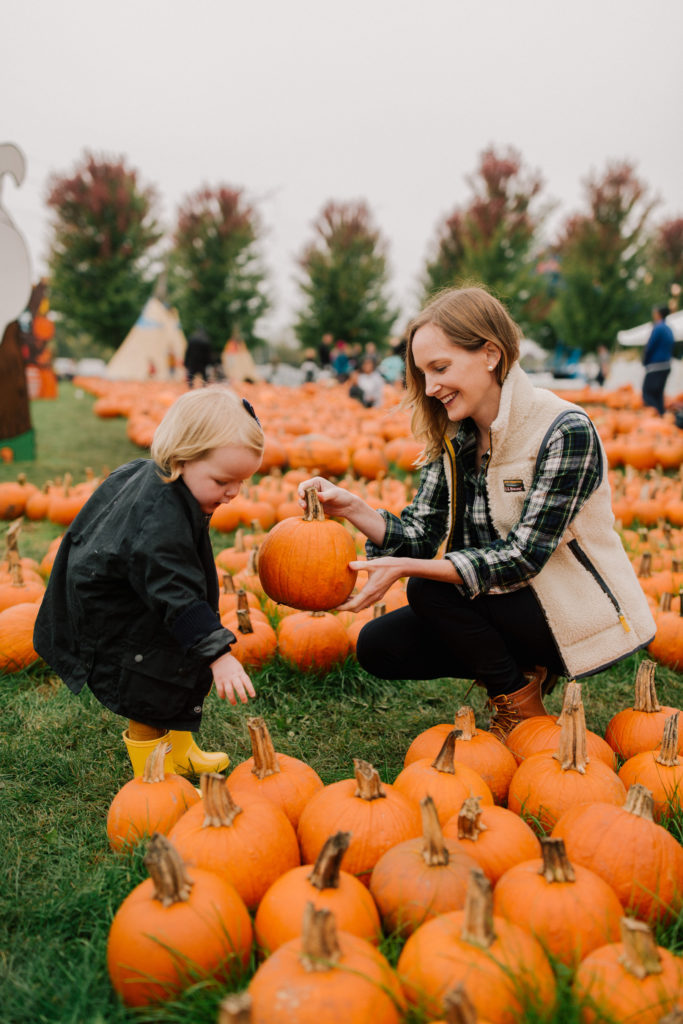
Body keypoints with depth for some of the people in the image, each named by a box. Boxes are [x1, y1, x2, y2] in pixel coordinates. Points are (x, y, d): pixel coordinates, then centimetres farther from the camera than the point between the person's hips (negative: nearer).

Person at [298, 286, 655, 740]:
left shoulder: (565, 430, -22)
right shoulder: (451, 437, 0)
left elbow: (522, 558, -26)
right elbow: (420, 535, -6)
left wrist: (406, 568, -33)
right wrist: (352, 507, -24)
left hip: (581, 615, -7)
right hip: (503, 609, 7)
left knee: (430, 590, -24)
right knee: (378, 645, -6)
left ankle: (522, 705, -1)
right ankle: (520, 670, 9)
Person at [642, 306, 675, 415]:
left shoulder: (658, 328, -14)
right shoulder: (669, 329, 14)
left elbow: (649, 347, -14)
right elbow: (671, 349, 17)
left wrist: (645, 362, 0)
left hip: (655, 367, -9)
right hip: (666, 366, 9)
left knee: (647, 393, -8)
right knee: (658, 393, 14)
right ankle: (662, 416, 13)